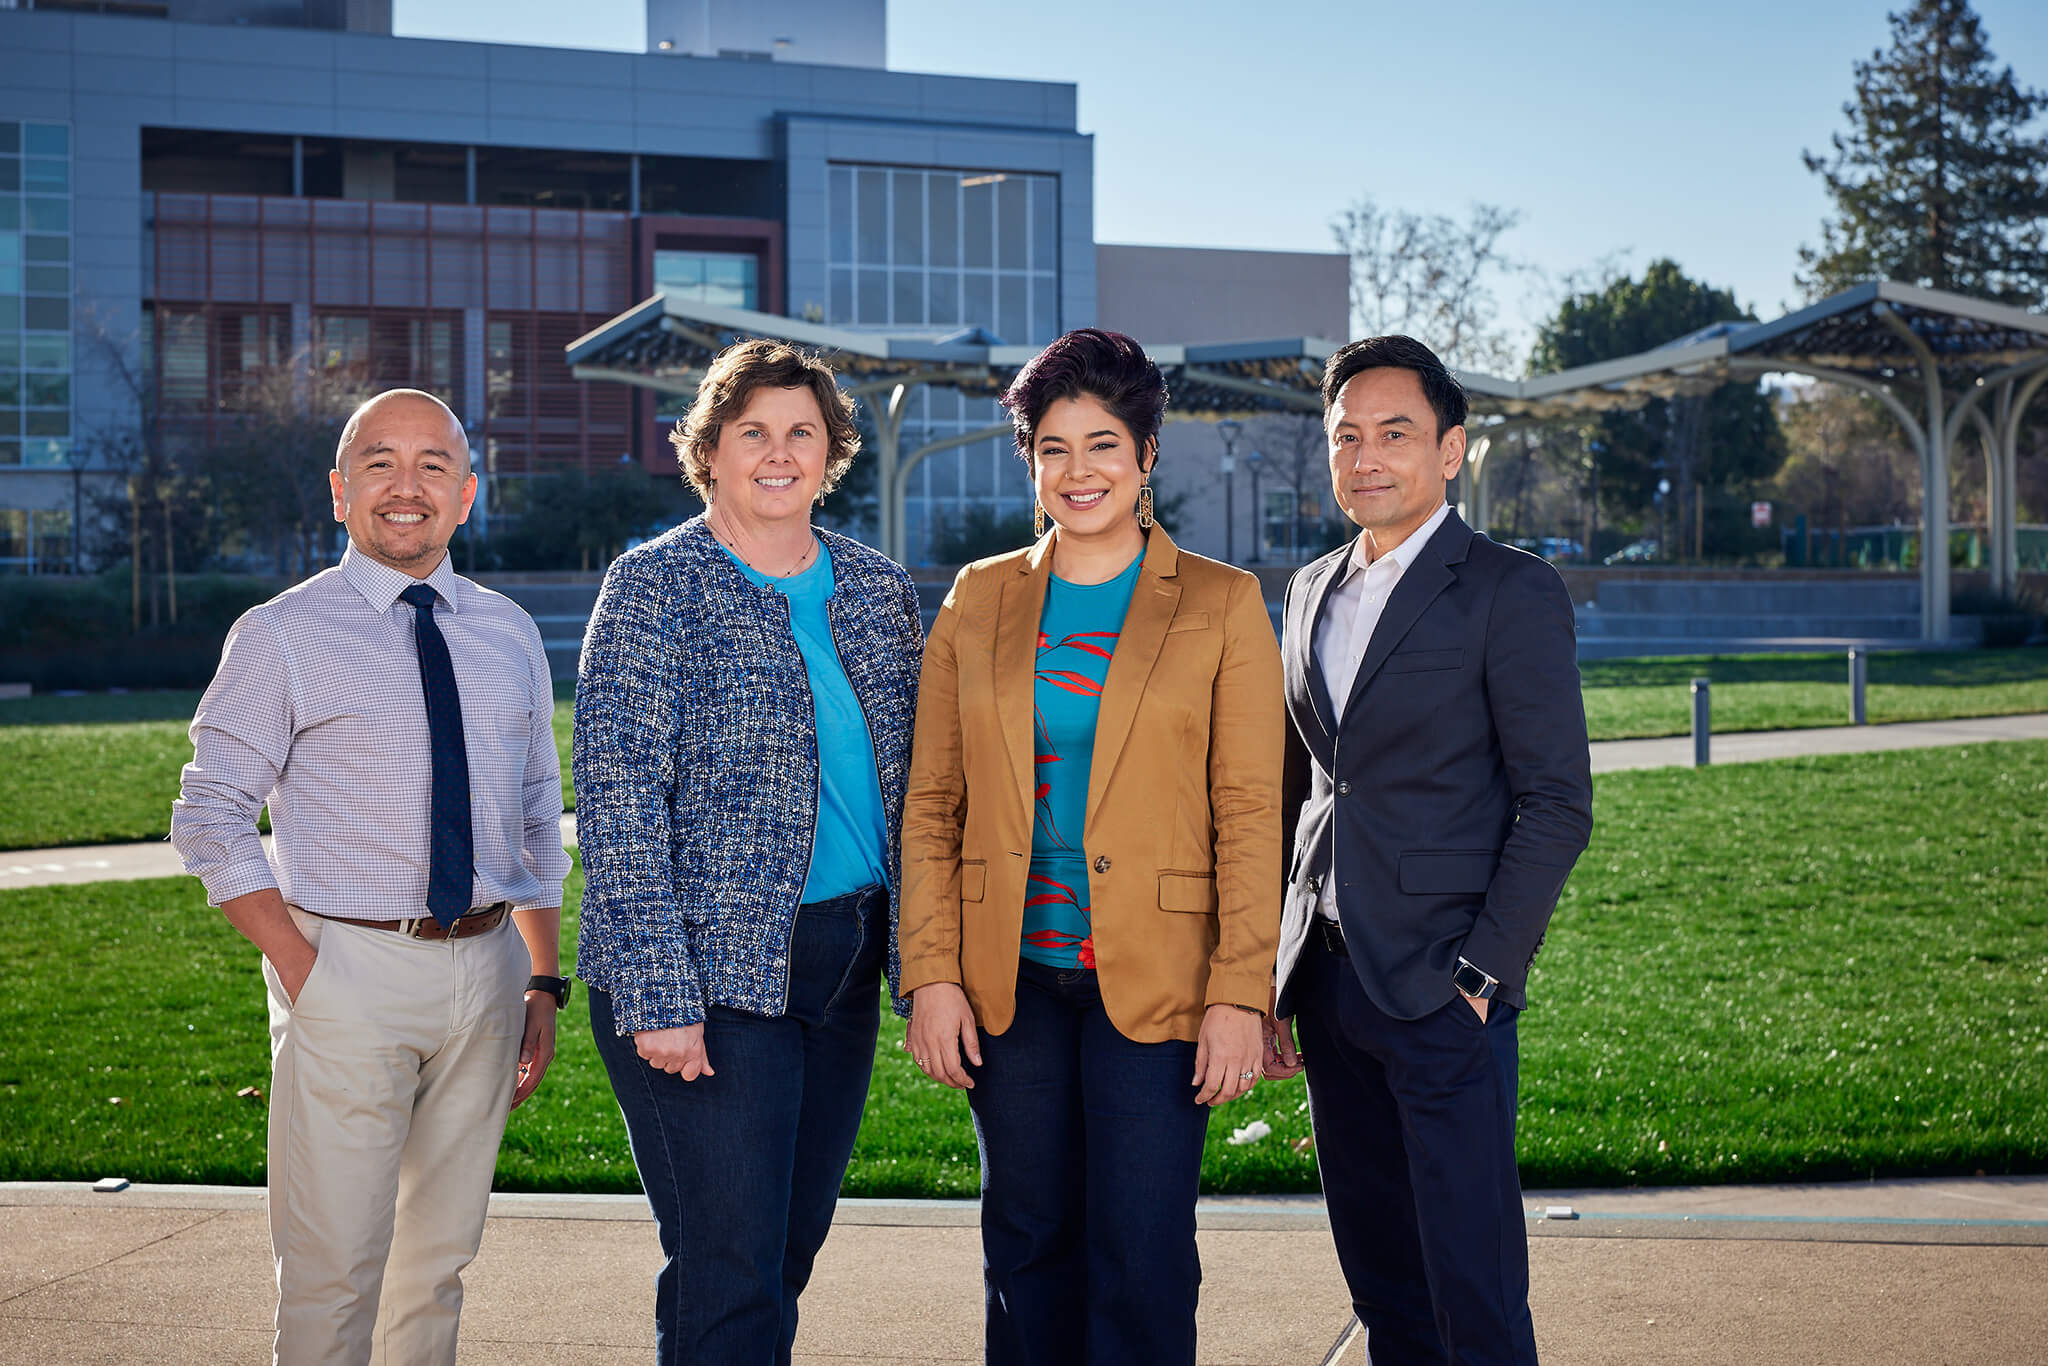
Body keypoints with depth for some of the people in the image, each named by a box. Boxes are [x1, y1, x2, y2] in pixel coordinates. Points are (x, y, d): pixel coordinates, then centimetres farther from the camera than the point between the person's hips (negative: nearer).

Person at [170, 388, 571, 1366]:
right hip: (349, 968, -4)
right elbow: (209, 819, -3)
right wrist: (302, 969, -12)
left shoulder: (508, 634, 12)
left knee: (440, 1257, 14)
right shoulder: (282, 636, -3)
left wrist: (543, 982, 10)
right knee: (336, 1269, -5)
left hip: (486, 970, 5)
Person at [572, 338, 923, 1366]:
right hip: (710, 974, -6)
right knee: (727, 1279, -5)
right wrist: (659, 996, -18)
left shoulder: (879, 589, 10)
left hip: (845, 968, 6)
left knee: (789, 1252, 14)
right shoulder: (654, 586, -7)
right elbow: (618, 802, -12)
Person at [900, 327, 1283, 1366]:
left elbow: (1250, 814, -3)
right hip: (1010, 985, 3)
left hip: (1154, 982, -2)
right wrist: (931, 975, -1)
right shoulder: (979, 599, 8)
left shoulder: (1221, 605, 1)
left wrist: (1239, 996, -9)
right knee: (1028, 1245, 10)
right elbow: (931, 802, 8)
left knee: (1144, 1262, -3)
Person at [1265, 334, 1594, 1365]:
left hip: (1441, 990, -6)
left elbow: (1557, 802, -9)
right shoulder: (1311, 592, 15)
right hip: (1329, 984, 6)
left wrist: (1480, 975, -14)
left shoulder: (1510, 592, -6)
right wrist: (1271, 980, 15)